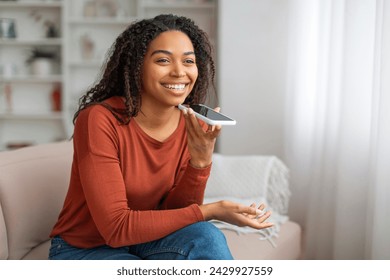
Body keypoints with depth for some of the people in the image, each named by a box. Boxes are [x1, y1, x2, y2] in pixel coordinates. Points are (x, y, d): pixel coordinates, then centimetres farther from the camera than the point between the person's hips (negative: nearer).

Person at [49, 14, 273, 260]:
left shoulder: (195, 127, -7)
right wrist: (209, 211, -29)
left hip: (144, 244, 5)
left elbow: (173, 212, -8)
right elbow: (116, 228, -26)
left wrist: (201, 161, -25)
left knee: (206, 238, -27)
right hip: (82, 250, -4)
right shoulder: (100, 120, -23)